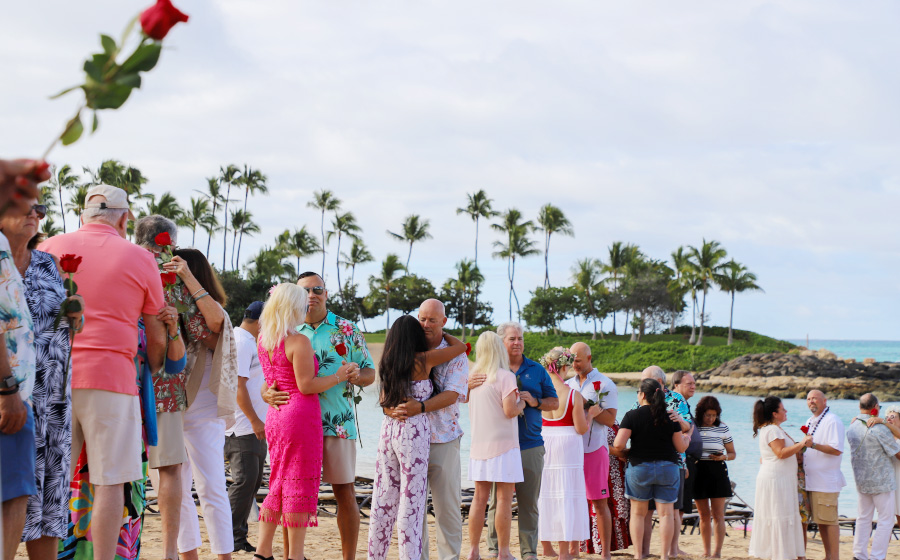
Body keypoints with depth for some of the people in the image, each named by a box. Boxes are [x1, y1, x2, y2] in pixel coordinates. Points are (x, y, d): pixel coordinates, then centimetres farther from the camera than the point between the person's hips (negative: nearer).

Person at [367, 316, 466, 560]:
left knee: (384, 498, 10)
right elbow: (460, 346, 4)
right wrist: (443, 334, 20)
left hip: (388, 428, 6)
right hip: (413, 431, -6)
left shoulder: (388, 362, 9)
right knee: (411, 501, -3)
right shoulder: (423, 360, -7)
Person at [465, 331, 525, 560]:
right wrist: (521, 403, 3)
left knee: (480, 497, 9)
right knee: (504, 498, -2)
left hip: (479, 444, 6)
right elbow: (509, 410, -16)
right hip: (502, 444, -6)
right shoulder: (505, 376, -9)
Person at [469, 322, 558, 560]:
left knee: (529, 502, 2)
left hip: (530, 445, 1)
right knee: (497, 500, 0)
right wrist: (469, 384, -17)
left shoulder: (536, 370, 12)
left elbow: (555, 402, 12)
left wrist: (534, 401, -7)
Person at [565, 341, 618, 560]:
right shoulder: (567, 384, 14)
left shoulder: (604, 384, -2)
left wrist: (586, 406, -17)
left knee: (599, 503, -2)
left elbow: (610, 419, -10)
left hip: (594, 449, -5)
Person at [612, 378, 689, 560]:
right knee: (666, 513, 5)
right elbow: (681, 447, 2)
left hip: (639, 467, -1)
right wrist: (687, 439, 23)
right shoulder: (670, 417, 0)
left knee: (638, 513, 10)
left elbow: (618, 445, -14)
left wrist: (625, 453, 8)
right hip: (668, 468, 1)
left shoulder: (632, 415, -7)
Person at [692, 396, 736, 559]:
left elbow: (733, 453, 10)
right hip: (698, 472, 1)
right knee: (704, 515, 7)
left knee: (718, 514, -5)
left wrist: (723, 456, -11)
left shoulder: (722, 428, 3)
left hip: (717, 472, -1)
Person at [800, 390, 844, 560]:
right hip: (811, 480, 9)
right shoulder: (810, 422, 18)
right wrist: (800, 451, 8)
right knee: (819, 521, 11)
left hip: (826, 480, -9)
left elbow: (837, 450, -19)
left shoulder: (832, 421, -10)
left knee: (829, 520, -6)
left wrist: (813, 444, -25)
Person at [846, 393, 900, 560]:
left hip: (860, 481, 7)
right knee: (886, 521, 1)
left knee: (863, 518, 15)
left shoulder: (852, 427, 3)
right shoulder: (880, 429, -18)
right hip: (881, 481, -7)